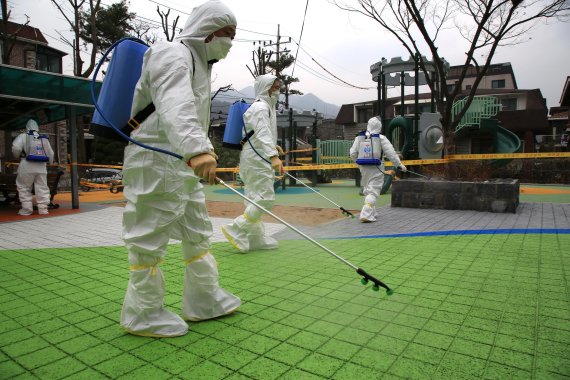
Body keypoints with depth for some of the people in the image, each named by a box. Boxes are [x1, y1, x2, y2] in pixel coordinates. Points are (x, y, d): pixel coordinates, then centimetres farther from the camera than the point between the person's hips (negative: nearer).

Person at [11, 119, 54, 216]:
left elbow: (16, 148, -12)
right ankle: (43, 209, 6)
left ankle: (26, 209, 6)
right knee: (42, 188, 7)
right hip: (41, 167, 3)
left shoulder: (23, 136, 2)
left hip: (27, 166, -3)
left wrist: (17, 156, 8)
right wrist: (50, 162, 32)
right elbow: (50, 154, 14)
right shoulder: (44, 138, 14)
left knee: (24, 188, 7)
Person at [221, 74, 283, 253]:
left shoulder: (266, 106, 20)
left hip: (257, 159, 10)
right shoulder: (260, 107, -13)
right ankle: (236, 230, -6)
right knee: (266, 199, -11)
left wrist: (272, 145, 19)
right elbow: (262, 132, -27)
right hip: (256, 159, -10)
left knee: (255, 198, 12)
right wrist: (273, 155, -38)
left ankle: (256, 237, 20)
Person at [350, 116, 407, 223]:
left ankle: (371, 213, 28)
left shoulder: (359, 138, 3)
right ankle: (366, 214, -14)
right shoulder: (381, 138, -7)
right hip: (376, 169, -4)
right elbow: (391, 153, -7)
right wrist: (399, 165, 3)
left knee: (367, 190, 19)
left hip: (364, 168, 4)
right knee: (373, 191, -2)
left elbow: (353, 154, 7)